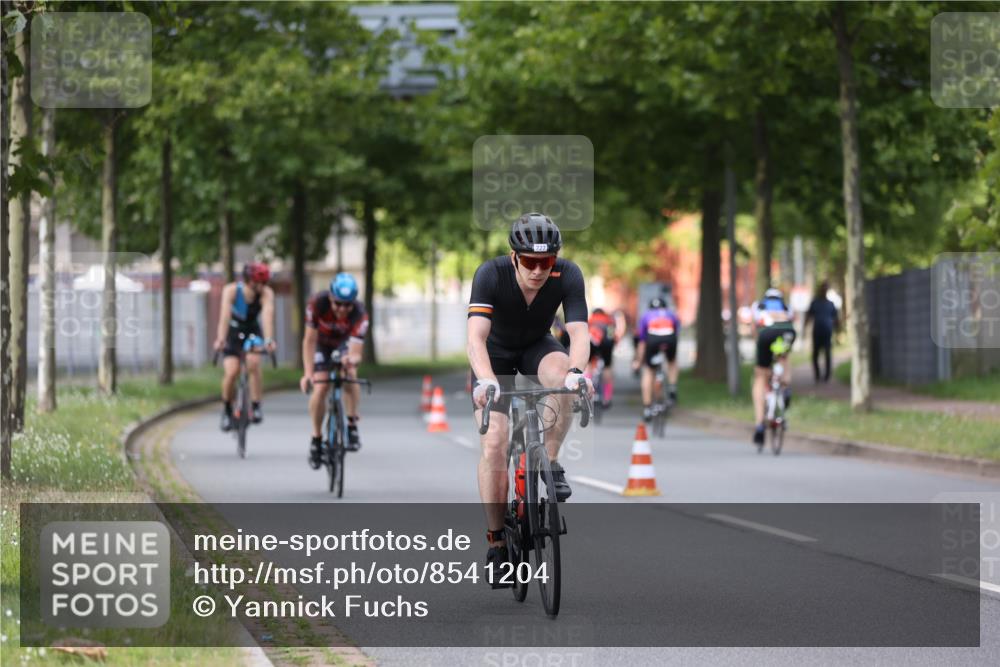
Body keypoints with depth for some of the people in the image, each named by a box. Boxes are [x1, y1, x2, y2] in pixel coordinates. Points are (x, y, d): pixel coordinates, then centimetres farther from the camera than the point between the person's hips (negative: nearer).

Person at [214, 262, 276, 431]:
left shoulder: (266, 294, -23)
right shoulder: (231, 290, -25)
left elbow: (268, 315, -39)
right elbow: (225, 315, -37)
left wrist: (268, 339, -54)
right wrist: (220, 339, -52)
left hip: (252, 333, 1)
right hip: (232, 333, -1)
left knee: (253, 363, -26)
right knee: (231, 371, -17)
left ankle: (255, 407, -18)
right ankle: (227, 411, 5)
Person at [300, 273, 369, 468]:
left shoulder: (359, 315, -37)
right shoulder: (317, 303, -35)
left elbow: (355, 352, -42)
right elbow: (309, 341, -30)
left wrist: (352, 359, -66)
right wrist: (308, 373, -39)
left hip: (346, 343, 0)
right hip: (323, 343, 0)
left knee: (349, 373, -28)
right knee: (320, 387, -15)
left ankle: (352, 427, -16)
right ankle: (316, 440, 1)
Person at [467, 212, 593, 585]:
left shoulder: (568, 276, -28)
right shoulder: (491, 274, -32)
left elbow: (579, 331, -37)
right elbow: (476, 335, -42)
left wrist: (576, 370, -57)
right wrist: (485, 380, -59)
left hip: (538, 347, 1)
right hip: (495, 352, -1)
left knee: (563, 377, -35)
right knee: (494, 444, -15)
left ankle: (550, 463, -15)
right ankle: (496, 542, -5)